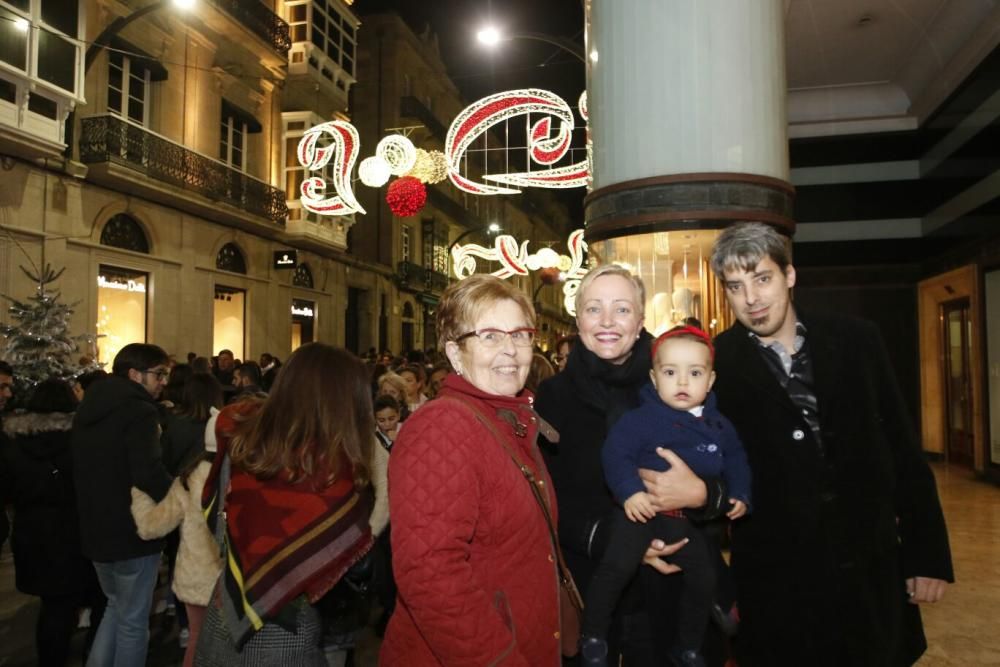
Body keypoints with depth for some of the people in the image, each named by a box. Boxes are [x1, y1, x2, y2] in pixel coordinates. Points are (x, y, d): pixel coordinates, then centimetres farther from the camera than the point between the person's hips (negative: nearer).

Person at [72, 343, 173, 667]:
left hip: (95, 528, 8)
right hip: (132, 530, -8)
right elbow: (149, 474, -31)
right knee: (133, 620, 8)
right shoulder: (140, 412, -20)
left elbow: (86, 470, 16)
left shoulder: (89, 408, 8)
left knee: (116, 607, 26)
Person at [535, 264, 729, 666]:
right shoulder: (554, 395, -4)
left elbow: (731, 479, -4)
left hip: (674, 585, 0)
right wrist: (614, 538, -19)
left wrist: (700, 494, -24)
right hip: (589, 590, 0)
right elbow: (549, 500, -5)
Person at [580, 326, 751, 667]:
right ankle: (593, 636, -1)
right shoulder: (641, 418, -15)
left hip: (688, 518, 6)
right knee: (618, 565, -24)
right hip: (643, 508, -6)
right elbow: (615, 453, -20)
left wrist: (740, 494, 5)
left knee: (704, 577, 14)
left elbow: (736, 460, 18)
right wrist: (630, 491, -30)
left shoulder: (718, 425, 6)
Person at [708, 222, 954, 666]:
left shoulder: (855, 341, -1)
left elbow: (902, 449, 2)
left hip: (870, 569, 3)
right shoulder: (715, 365, -7)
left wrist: (928, 555, 3)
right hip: (776, 581, -2)